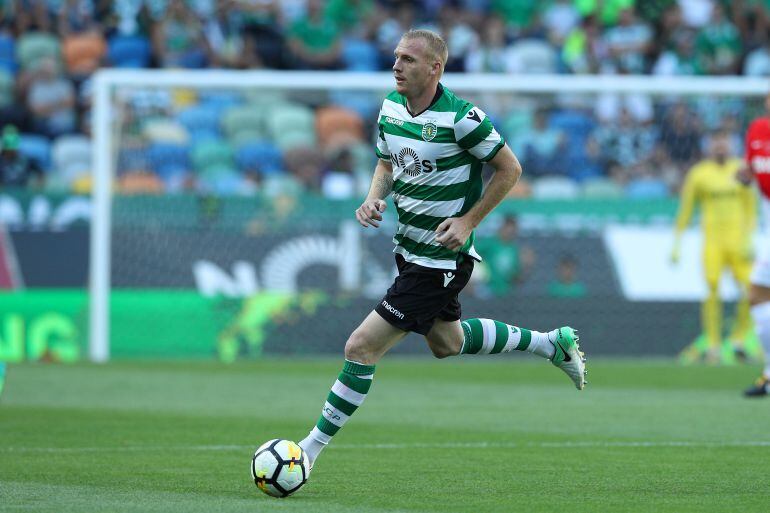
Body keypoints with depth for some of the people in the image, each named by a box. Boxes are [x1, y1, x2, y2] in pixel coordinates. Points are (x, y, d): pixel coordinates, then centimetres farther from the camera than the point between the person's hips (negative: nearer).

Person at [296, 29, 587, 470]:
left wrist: (468, 222, -17)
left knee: (362, 347, -12)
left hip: (441, 258, -9)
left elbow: (510, 169, -12)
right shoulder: (390, 108, 0)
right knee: (446, 343, 28)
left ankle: (313, 447, -1)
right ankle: (553, 344, 43)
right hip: (410, 248, 9)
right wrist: (374, 199, -5)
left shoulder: (461, 117, -22)